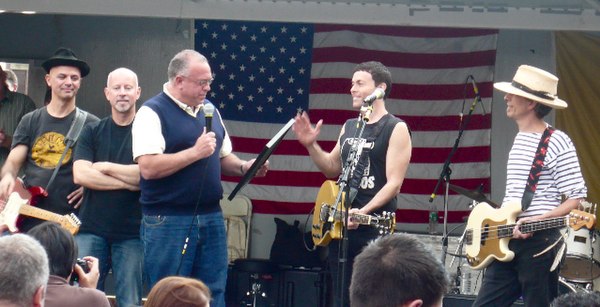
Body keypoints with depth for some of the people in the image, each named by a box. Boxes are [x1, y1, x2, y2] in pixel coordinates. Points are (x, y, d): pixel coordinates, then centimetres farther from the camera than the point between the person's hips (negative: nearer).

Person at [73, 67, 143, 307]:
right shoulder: (92, 132, 10)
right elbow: (80, 175, -4)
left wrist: (105, 167, -6)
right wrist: (127, 182, -9)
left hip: (132, 233, -2)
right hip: (91, 230, 2)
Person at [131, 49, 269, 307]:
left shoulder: (209, 109, 13)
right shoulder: (153, 112, -9)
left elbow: (223, 158, 23)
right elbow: (148, 168, -19)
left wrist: (244, 167, 2)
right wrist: (195, 152, -18)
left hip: (211, 218, 7)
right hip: (168, 222, -7)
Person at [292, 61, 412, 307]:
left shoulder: (396, 129, -7)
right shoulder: (348, 127, 15)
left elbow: (394, 183, -14)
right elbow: (332, 169, 25)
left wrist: (364, 211, -25)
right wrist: (311, 145, 9)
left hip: (375, 227, -7)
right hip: (340, 224, 7)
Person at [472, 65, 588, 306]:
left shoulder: (557, 142, -11)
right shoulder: (519, 139, 16)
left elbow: (577, 198, -13)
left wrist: (539, 220, -24)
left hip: (539, 243, -8)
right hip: (505, 241, 8)